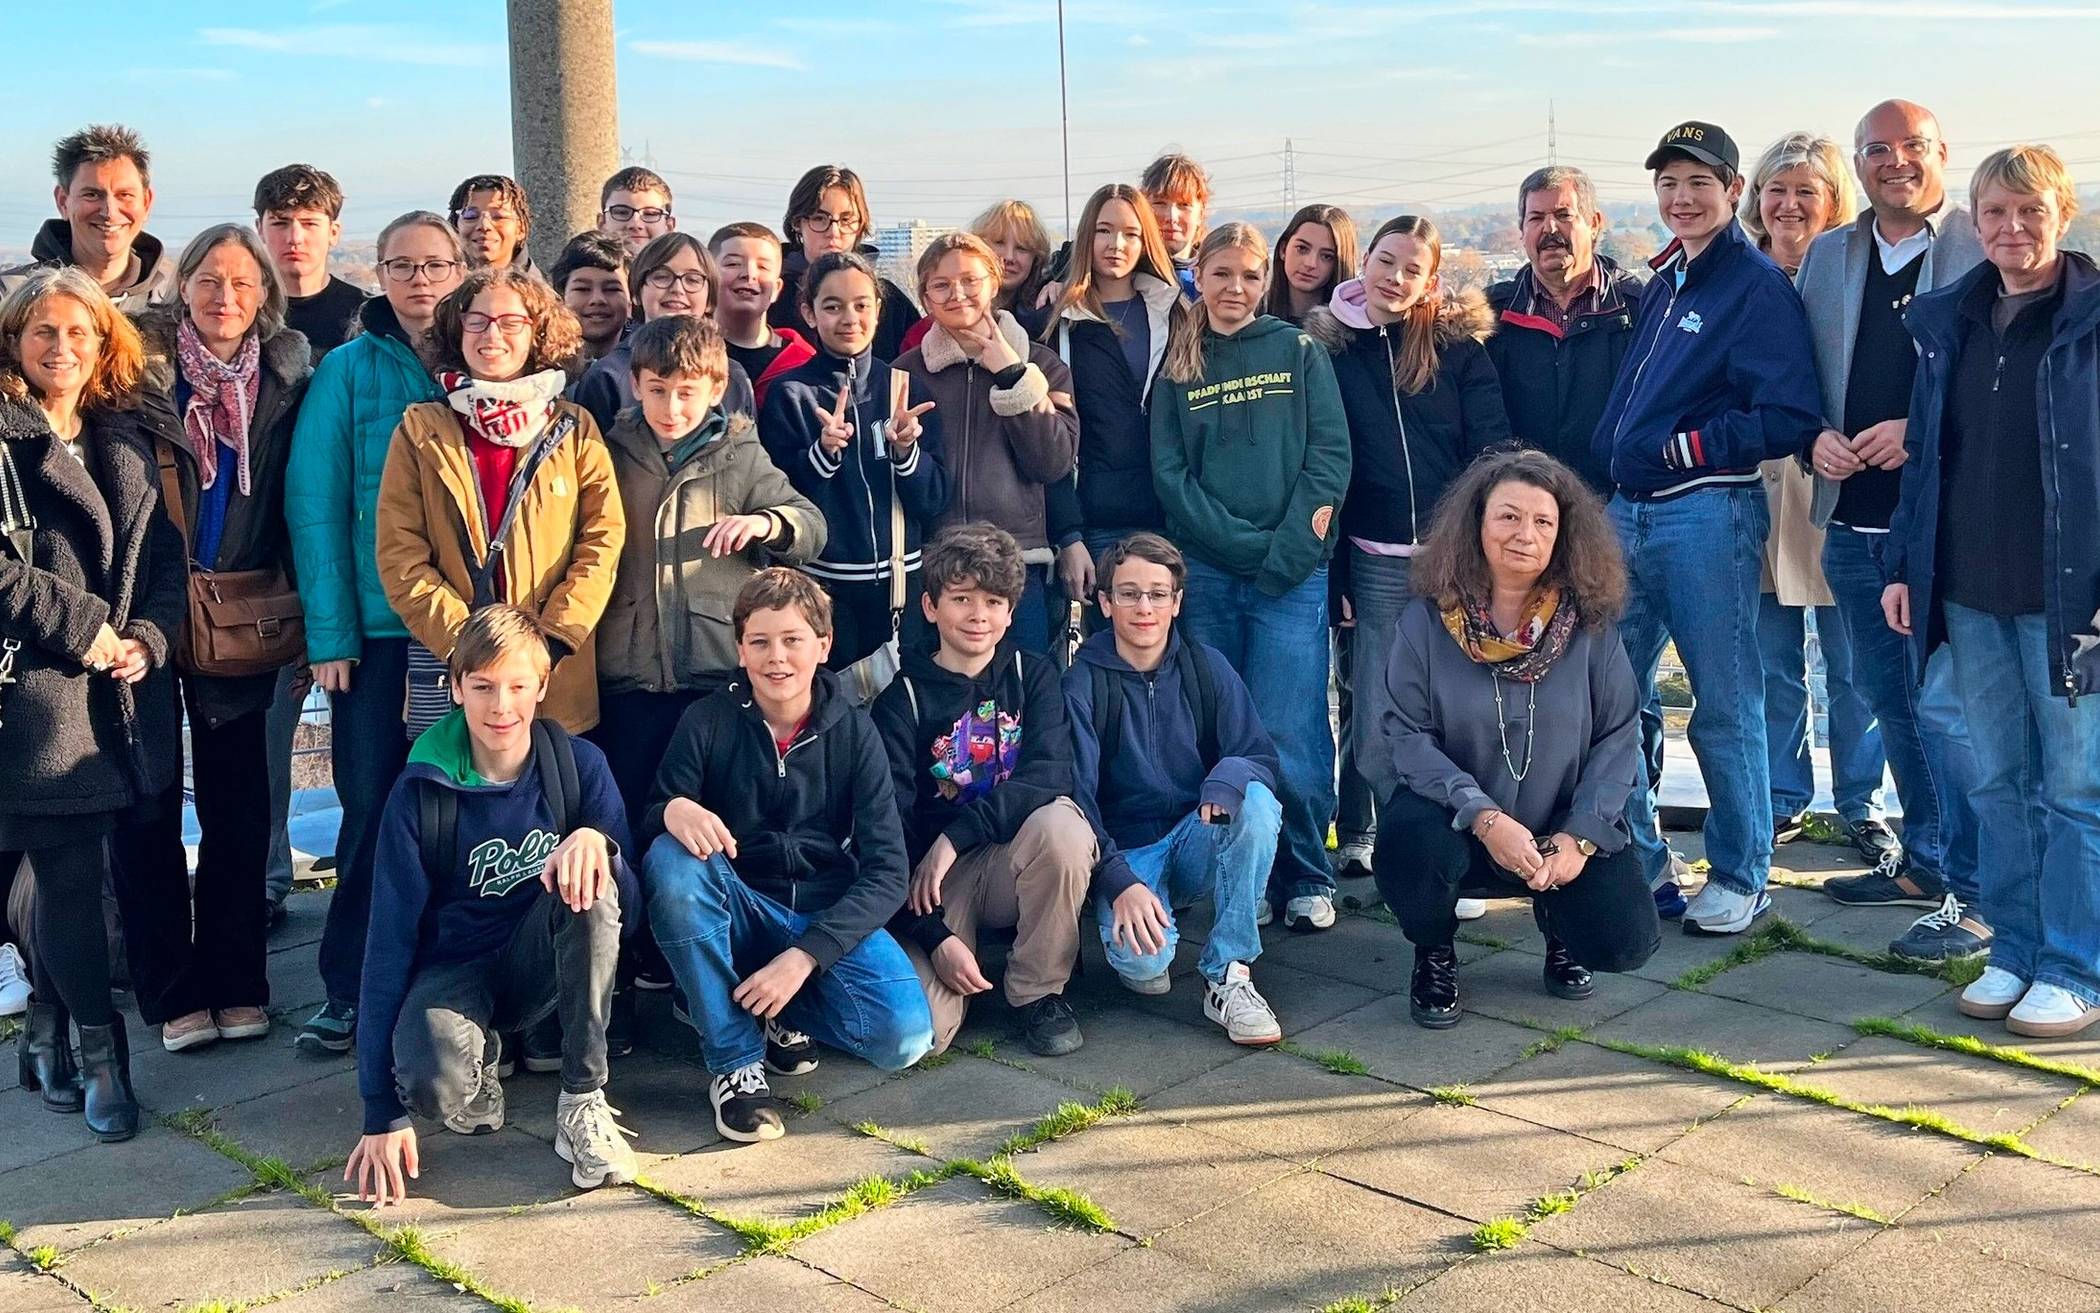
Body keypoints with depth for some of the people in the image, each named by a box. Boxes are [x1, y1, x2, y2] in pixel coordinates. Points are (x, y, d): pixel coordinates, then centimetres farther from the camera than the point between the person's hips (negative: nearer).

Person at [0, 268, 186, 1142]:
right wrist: (78, 624, -12)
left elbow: (163, 555, 13)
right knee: (74, 875, -7)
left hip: (119, 690, 5)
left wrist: (148, 635, -4)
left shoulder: (123, 441, 15)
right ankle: (98, 1057, 3)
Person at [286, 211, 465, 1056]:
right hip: (377, 627, -1)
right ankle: (351, 992, 13)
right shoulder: (348, 370, 2)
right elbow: (314, 503, -2)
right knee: (374, 806, 1)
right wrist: (329, 631, -10)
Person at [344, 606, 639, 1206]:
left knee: (591, 879, -31)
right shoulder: (421, 791, -14)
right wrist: (383, 1111, -18)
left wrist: (598, 842, -35)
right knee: (433, 1082, -36)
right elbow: (390, 938, -14)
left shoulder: (578, 765, -9)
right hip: (455, 969, -2)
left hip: (543, 969, 2)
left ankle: (583, 1101, -20)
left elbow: (626, 897, -9)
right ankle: (483, 1055, 3)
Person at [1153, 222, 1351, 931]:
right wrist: (1242, 543, -9)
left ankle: (1307, 878, 7)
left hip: (1293, 573, -2)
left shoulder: (1300, 352, 7)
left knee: (1288, 735, -7)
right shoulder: (1178, 369, 11)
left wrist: (1287, 548, -12)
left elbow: (1330, 453, 0)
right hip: (1206, 573, 2)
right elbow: (1169, 473, 4)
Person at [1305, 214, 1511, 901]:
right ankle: (1360, 845, 15)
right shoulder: (1328, 348, 5)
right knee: (1373, 716, 0)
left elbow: (1492, 449, 1)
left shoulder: (1459, 346, 5)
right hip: (1374, 558, 0)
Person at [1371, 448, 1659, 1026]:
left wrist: (1579, 837, -15)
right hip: (1457, 821, -1)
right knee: (1415, 841, -35)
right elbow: (1405, 734, -14)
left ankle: (1555, 919, 22)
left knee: (1625, 942, -17)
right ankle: (1435, 956, 0)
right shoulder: (1428, 621, -9)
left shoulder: (1589, 624, -5)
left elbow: (1620, 735, -4)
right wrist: (1484, 818, -26)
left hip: (1563, 830, 2)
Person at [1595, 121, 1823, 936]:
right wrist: (1620, 452, 9)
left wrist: (1685, 446, -15)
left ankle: (1740, 876, 14)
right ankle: (1636, 859, 22)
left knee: (1724, 706, 1)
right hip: (1629, 511, 8)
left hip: (1707, 515, -8)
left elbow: (1790, 418, -14)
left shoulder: (1759, 286, -7)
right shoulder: (1663, 282, 18)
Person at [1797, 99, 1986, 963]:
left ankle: (1974, 896, 3)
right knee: (1890, 704, 16)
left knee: (1947, 709, -8)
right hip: (1853, 519, 7)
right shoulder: (1827, 258, 13)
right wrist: (1818, 437, -3)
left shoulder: (1987, 252, -5)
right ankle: (1925, 864, 31)